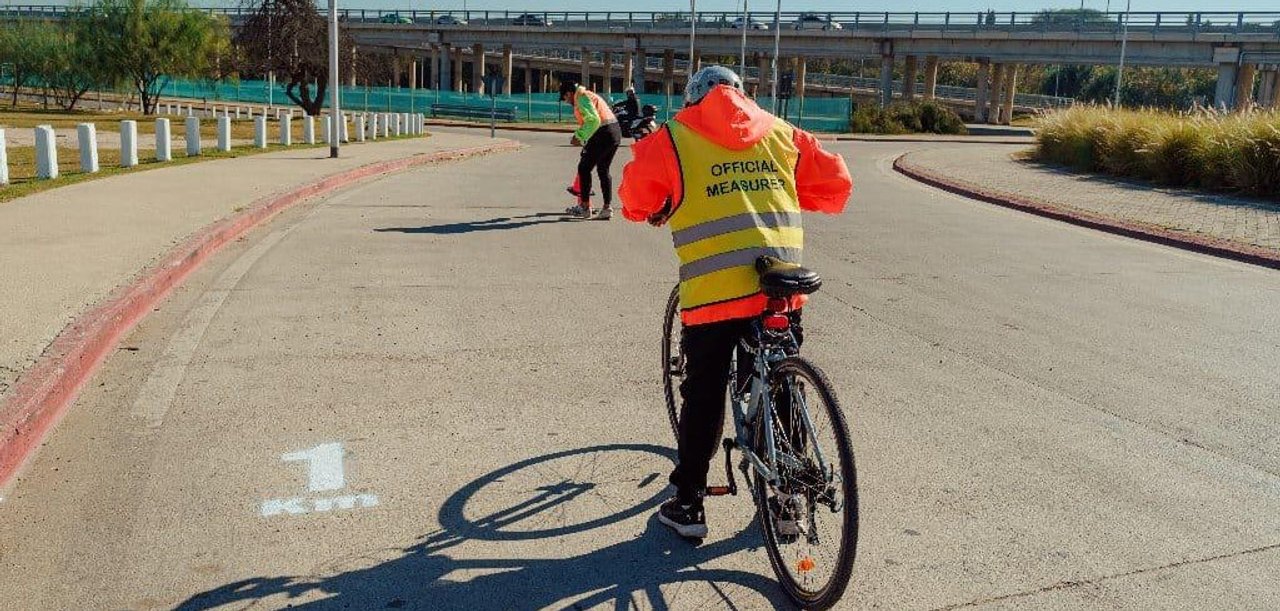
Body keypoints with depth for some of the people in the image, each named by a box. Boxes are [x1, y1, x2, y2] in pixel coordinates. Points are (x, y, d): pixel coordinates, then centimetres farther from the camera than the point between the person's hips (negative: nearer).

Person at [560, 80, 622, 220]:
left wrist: (579, 137, -17)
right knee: (603, 170, 15)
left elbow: (593, 120, -22)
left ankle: (585, 207, 4)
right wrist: (579, 136, 19)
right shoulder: (589, 95, 22)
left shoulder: (581, 98, -9)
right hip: (616, 132, 10)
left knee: (584, 168, 1)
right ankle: (607, 207, 13)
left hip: (603, 134, -10)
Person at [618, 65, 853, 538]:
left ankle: (687, 505, 18)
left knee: (703, 396, 10)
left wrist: (657, 213, 27)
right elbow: (834, 180, 17)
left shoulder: (674, 138, 7)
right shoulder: (778, 132, 17)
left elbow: (637, 197, 5)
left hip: (714, 290, -3)